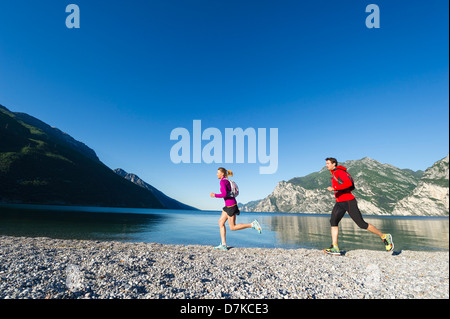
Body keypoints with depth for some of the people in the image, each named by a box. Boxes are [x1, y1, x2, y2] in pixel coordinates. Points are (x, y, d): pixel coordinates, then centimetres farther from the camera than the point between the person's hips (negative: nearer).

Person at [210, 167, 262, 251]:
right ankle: (223, 245, 5)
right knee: (221, 222, 6)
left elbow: (224, 194, -23)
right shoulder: (226, 181, 16)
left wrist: (215, 195, -10)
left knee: (232, 227, -3)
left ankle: (253, 224, -3)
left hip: (230, 205, -10)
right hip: (229, 205, 10)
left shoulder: (222, 182, -13)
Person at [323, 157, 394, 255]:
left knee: (361, 224, -1)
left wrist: (334, 188, -28)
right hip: (339, 203, 8)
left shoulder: (339, 172, -11)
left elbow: (349, 183, -29)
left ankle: (384, 237, 21)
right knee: (333, 221, -10)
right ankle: (335, 248, -13)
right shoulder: (334, 174, 18)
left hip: (348, 202, -8)